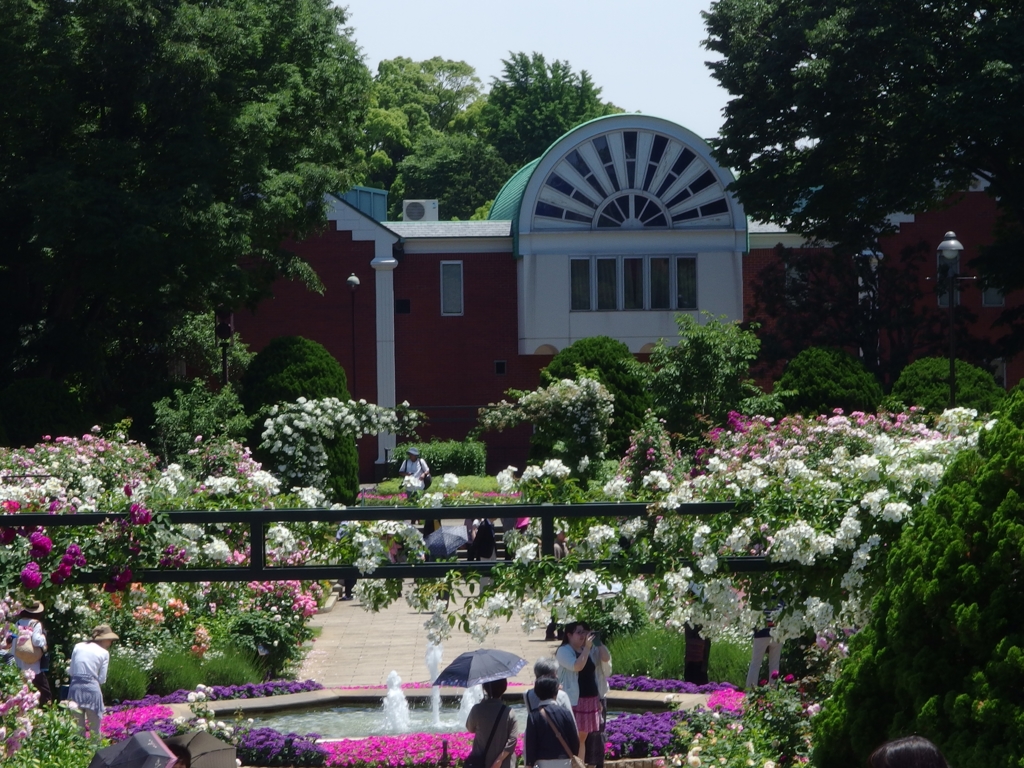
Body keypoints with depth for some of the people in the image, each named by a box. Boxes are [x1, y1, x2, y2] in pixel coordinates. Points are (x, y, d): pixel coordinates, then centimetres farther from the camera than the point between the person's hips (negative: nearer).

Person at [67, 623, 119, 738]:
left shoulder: (78, 647, 10)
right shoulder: (104, 653, 0)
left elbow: (71, 671, 9)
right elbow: (102, 679, 0)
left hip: (75, 688, 3)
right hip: (92, 689, -3)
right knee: (95, 729, 6)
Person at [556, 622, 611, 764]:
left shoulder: (591, 650, 12)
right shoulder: (564, 651, -8)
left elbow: (606, 659, 1)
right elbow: (577, 666, -22)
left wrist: (598, 642, -5)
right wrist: (587, 647, -19)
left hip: (591, 699, 6)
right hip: (574, 700, -6)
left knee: (583, 737, 12)